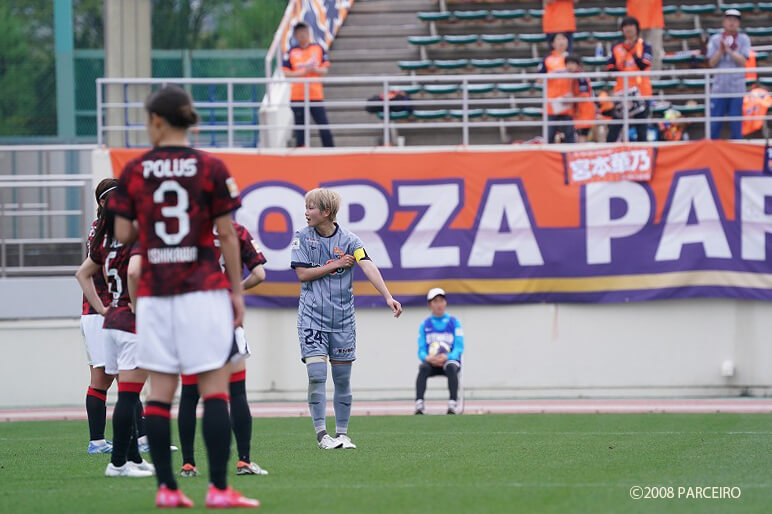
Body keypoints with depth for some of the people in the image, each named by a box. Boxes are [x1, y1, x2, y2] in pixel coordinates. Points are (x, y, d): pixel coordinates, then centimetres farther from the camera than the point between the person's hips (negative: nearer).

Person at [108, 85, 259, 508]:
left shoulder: (134, 172, 2)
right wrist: (237, 291, 4)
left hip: (153, 293, 2)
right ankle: (218, 487, -8)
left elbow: (123, 234, 3)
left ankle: (166, 487, 2)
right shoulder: (210, 168, -2)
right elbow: (227, 236, -2)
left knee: (159, 390, 5)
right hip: (204, 290, -2)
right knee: (215, 388, -2)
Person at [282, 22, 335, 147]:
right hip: (298, 95, 0)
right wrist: (302, 72, -15)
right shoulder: (291, 52, 2)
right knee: (300, 128, 3)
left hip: (316, 95, 0)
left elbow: (325, 70, 4)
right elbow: (286, 73, -2)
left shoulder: (318, 49, 5)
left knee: (324, 126, -4)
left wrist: (315, 70, -17)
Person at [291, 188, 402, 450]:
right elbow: (302, 274, -4)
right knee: (316, 375, -11)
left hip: (342, 317, 1)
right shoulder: (302, 237, 1)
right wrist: (335, 265, -10)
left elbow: (368, 266, -16)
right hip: (312, 316, -1)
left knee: (342, 378, 5)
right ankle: (321, 434, -7)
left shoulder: (348, 240, -2)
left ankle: (342, 433, 15)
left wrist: (388, 296, -29)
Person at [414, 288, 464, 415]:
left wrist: (447, 357, -23)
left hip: (449, 361, -1)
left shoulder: (454, 322, 6)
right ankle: (419, 405, -43)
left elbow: (459, 348, -3)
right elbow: (421, 350, 4)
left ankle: (453, 405, -44)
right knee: (423, 367, -33)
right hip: (431, 363, 1)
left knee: (451, 366, -36)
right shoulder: (425, 325, 11)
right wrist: (427, 358, -20)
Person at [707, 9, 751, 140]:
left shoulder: (744, 39, 5)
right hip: (719, 87, 1)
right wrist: (721, 50, -14)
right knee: (714, 123, -1)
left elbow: (742, 61, -7)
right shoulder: (715, 39, 7)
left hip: (737, 88, -1)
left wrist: (728, 50, -17)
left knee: (736, 124, -1)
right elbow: (712, 63, 1)